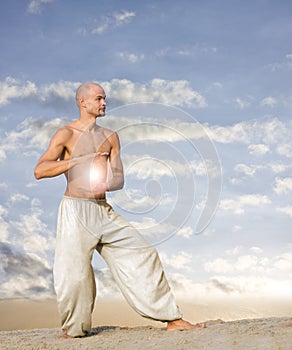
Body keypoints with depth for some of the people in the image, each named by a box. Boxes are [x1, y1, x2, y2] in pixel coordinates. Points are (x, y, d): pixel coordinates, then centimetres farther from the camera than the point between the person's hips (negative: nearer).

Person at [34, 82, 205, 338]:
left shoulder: (110, 137, 16)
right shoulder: (66, 134, 0)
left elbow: (119, 179, 10)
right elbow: (39, 171, -12)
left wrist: (106, 185, -14)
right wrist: (80, 160, -17)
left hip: (104, 211, 5)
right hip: (75, 210, -5)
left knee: (143, 255, -1)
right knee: (74, 273, -6)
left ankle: (173, 319, 6)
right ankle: (74, 329, 19)